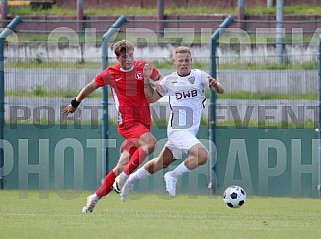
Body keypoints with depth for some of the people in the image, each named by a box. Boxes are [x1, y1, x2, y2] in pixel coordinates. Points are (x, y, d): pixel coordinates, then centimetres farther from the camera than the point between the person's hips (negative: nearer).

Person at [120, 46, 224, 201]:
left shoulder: (199, 76, 0)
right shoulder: (169, 80, 0)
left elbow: (220, 91, -8)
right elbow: (151, 98, 12)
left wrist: (215, 85, -30)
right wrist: (146, 79, -1)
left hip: (191, 129, 4)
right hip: (177, 129, -4)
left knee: (162, 162, 17)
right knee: (202, 155, -25)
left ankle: (132, 179, 36)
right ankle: (173, 177, -7)